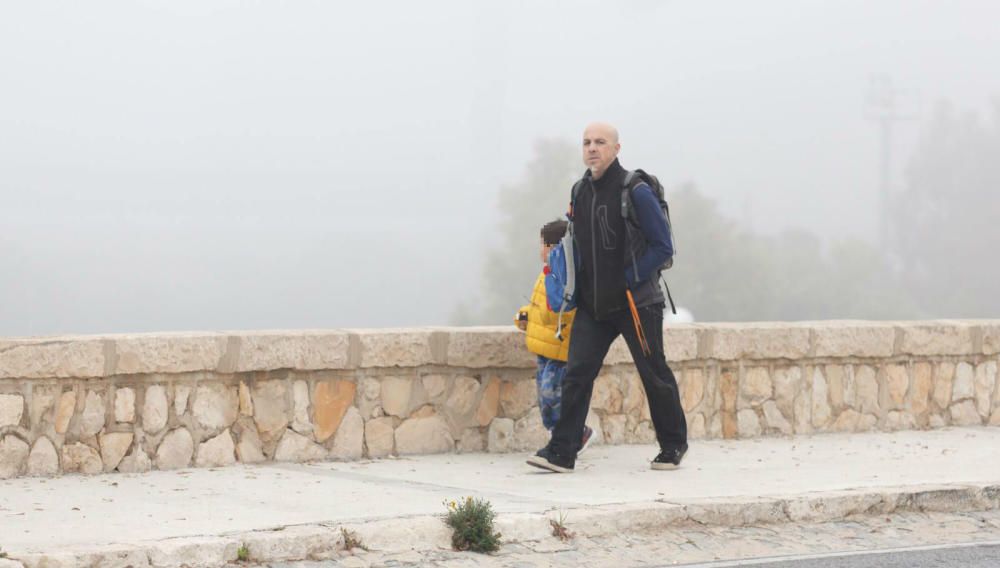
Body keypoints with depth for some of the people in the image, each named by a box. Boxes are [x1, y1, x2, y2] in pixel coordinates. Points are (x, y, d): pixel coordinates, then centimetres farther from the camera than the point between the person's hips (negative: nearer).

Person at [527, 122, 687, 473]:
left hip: (635, 302, -5)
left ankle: (673, 446, 23)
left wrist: (628, 280, -17)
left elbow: (663, 247, -12)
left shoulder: (635, 193, -12)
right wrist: (576, 287, 11)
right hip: (592, 305, 5)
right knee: (577, 374, -6)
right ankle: (561, 452, -8)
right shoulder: (580, 192, 8)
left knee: (654, 376, 7)